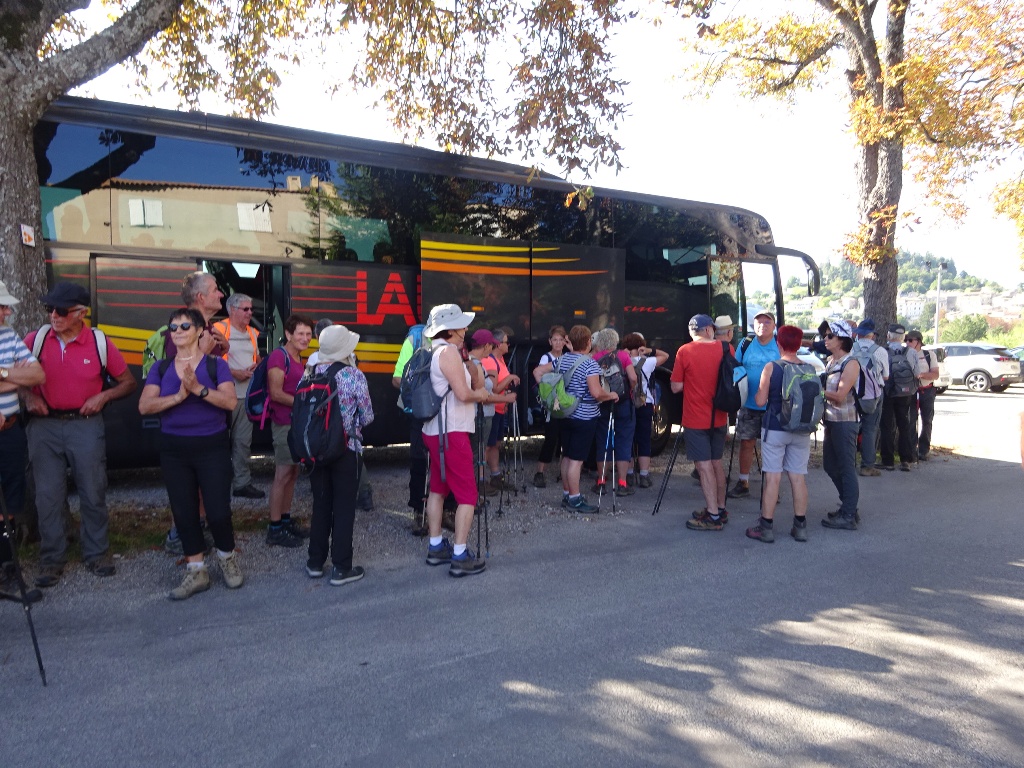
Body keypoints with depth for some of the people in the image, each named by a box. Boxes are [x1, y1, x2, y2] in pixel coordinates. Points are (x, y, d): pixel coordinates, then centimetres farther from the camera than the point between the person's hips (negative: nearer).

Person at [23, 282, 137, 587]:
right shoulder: (35, 339, -1)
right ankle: (51, 559, 18)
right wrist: (29, 396, -6)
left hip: (86, 425, -1)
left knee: (93, 493, 6)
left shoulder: (100, 343, -5)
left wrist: (103, 396, -12)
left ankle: (97, 553, 21)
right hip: (44, 426, 1)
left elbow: (129, 383, 4)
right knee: (48, 496, 6)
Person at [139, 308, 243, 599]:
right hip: (174, 449, 4)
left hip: (212, 447, -3)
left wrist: (198, 389, -26)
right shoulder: (161, 368, 6)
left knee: (218, 512, -4)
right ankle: (196, 572, 21)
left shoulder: (216, 364, -3)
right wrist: (178, 396, -19)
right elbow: (144, 406, -6)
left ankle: (227, 559, 24)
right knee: (183, 512, 8)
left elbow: (230, 402, -15)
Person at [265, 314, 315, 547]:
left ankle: (286, 520, 26)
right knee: (283, 475, -4)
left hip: (298, 422, 9)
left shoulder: (298, 358, 15)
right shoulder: (279, 356, -13)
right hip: (284, 423, -9)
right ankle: (274, 530, 5)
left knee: (293, 474, 15)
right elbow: (276, 393, -19)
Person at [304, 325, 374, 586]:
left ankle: (315, 562, 25)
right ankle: (341, 568, 11)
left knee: (320, 505, 16)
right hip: (346, 449, -4)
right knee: (343, 508, 5)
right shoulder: (354, 376, -13)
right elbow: (367, 417, -7)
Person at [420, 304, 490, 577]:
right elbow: (463, 394, -20)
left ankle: (436, 548, 25)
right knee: (467, 495, -4)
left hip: (435, 431, 10)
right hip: (452, 432, -10)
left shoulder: (435, 351, 14)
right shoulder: (449, 352, -16)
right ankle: (460, 557, -2)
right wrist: (479, 394, 0)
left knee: (438, 488, 16)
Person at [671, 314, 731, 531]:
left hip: (695, 420, -4)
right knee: (716, 462, 16)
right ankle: (721, 509, 25)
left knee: (704, 466, -2)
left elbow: (676, 387, -10)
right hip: (719, 418, 5)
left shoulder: (685, 352, -11)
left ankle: (713, 516, 0)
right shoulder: (726, 349, 0)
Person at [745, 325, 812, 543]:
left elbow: (760, 401, -10)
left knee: (772, 477, 0)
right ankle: (800, 526, 16)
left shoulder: (771, 368, -10)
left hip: (775, 429, -3)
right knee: (798, 477, 9)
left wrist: (758, 391, 10)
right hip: (801, 431, 3)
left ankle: (766, 527, 5)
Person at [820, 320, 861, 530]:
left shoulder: (850, 363, -12)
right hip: (830, 420, 9)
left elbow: (840, 395, -19)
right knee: (830, 465, 15)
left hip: (845, 421, -9)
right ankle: (848, 506, 28)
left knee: (846, 468, -3)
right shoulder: (830, 361, 13)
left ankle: (849, 516, 4)